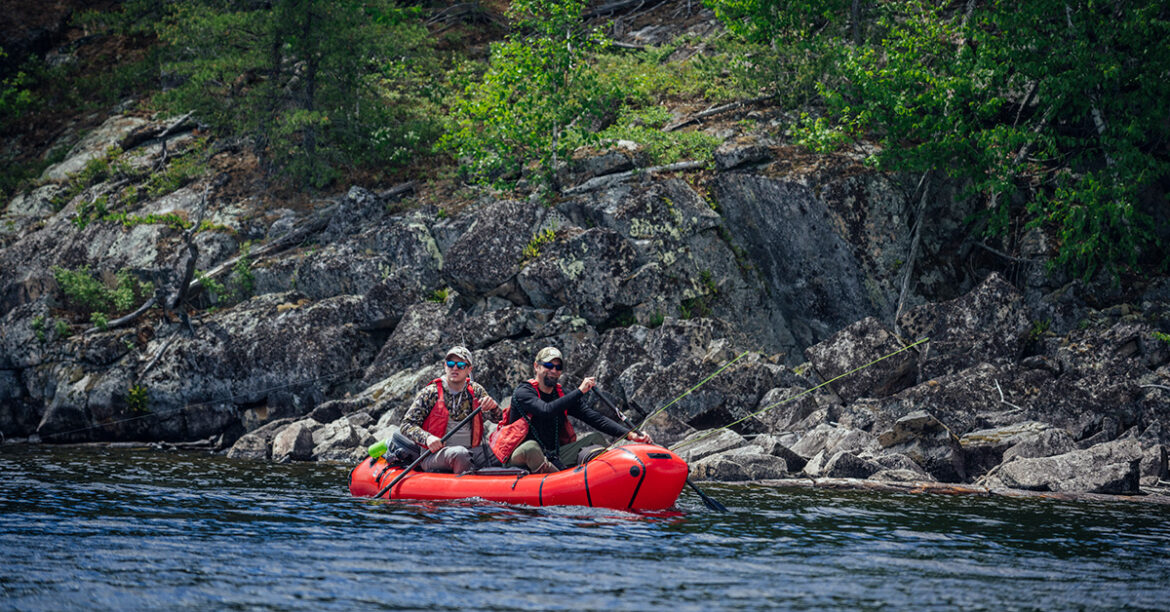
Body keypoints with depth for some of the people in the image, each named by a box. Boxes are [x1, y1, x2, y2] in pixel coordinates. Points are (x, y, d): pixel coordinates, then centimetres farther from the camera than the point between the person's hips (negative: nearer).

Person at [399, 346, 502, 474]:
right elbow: (407, 425, -3)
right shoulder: (431, 393, 0)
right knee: (459, 453, -37)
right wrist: (427, 438, -23)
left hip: (471, 451, 4)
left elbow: (497, 419, 8)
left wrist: (493, 406, -15)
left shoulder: (476, 390, 11)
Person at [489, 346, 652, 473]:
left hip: (551, 458, 7)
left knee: (595, 438, 2)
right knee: (531, 447, -40)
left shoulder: (562, 396, 10)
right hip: (520, 459, -7)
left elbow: (595, 418, 2)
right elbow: (547, 410, -30)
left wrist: (629, 434, -11)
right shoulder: (523, 393, -10)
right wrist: (579, 391, -27)